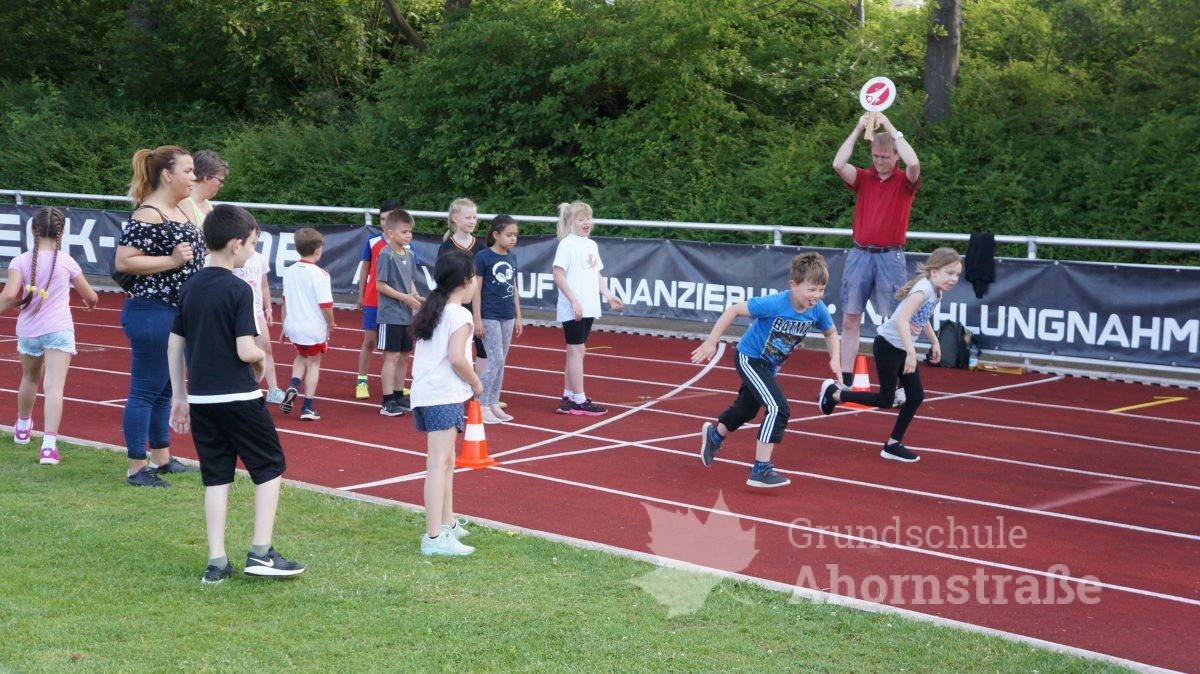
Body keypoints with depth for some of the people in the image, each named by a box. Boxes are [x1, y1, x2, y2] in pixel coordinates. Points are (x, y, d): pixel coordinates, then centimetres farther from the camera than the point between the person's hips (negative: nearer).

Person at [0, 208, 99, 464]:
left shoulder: (21, 261, -2)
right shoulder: (67, 262, 1)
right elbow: (91, 297, 11)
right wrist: (90, 302, 33)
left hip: (28, 331, 2)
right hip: (59, 330, -2)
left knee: (30, 378, 27)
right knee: (54, 387, -11)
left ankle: (22, 426, 50)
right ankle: (49, 444, -26)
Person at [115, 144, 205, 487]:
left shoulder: (178, 211, 12)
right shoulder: (147, 216, -17)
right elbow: (123, 261, -23)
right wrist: (172, 260, -23)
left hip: (178, 313, 10)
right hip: (153, 313, -10)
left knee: (166, 388, 17)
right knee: (146, 390, -3)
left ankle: (162, 458, 28)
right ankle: (137, 468, 4)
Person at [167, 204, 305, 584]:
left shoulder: (190, 287, 7)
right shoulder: (238, 290, -14)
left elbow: (174, 344, 11)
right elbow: (246, 350, -20)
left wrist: (179, 396, 17)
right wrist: (262, 358, 2)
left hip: (201, 397, 6)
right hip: (238, 397, -6)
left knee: (216, 476, 11)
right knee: (269, 467, 8)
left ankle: (217, 562, 10)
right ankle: (261, 552, 5)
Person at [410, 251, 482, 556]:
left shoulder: (430, 311, 15)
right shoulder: (459, 315, -12)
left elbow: (428, 353, 15)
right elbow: (457, 359, -20)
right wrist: (476, 384, -5)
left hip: (425, 393, 10)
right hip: (445, 396, -10)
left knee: (445, 461, 20)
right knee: (439, 463, -12)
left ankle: (447, 523, 30)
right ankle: (435, 537, -14)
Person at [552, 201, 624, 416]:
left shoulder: (591, 245, 14)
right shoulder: (567, 244, -10)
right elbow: (558, 275, -15)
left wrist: (608, 295, 10)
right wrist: (574, 301, -19)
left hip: (588, 308, 8)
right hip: (573, 309, -8)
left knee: (577, 351, 12)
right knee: (577, 351, -4)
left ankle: (568, 397, 19)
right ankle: (579, 401, 0)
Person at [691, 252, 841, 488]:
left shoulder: (818, 310, -17)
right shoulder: (774, 304, -33)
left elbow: (830, 332, 5)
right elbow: (733, 310, -25)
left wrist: (834, 359, -11)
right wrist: (711, 342, -23)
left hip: (769, 365, 7)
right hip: (749, 358, -7)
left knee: (746, 409, 27)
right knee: (778, 408, -23)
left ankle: (714, 435, 57)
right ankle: (761, 469, -18)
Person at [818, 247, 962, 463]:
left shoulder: (937, 291, 4)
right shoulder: (923, 289, -25)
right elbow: (902, 320, -38)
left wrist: (934, 342, 24)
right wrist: (911, 353, -43)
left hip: (902, 348, 9)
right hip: (887, 345, -9)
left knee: (916, 396, 4)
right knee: (885, 400, -2)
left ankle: (893, 445, 14)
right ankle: (835, 393, 14)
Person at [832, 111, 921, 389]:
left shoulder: (905, 182, 1)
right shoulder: (863, 179, 7)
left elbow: (913, 163, -21)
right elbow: (838, 164, -10)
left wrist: (891, 128, -16)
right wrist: (858, 129, -11)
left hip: (890, 257, -3)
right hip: (860, 254, 3)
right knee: (850, 320, 4)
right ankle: (845, 381, 10)